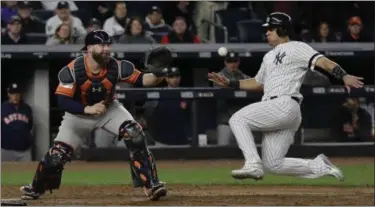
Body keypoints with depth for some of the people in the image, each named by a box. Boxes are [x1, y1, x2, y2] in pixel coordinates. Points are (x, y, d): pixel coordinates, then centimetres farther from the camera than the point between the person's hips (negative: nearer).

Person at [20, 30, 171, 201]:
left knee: (134, 134, -24)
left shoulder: (116, 67, -24)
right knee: (57, 155, -7)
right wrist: (88, 109, -40)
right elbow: (63, 101, -28)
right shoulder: (72, 70, -29)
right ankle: (36, 188, 23)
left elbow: (142, 80, -24)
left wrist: (157, 74, -46)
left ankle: (151, 184, -18)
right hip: (79, 112, -1)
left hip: (109, 110, 1)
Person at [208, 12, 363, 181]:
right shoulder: (269, 56, 27)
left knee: (238, 120, -15)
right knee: (273, 165, 3)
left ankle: (253, 165, -22)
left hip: (285, 105, -9)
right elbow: (258, 83, 38)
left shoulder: (296, 48, 0)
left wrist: (344, 76, -31)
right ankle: (320, 167, 8)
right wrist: (229, 83, 29)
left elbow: (322, 61, -15)